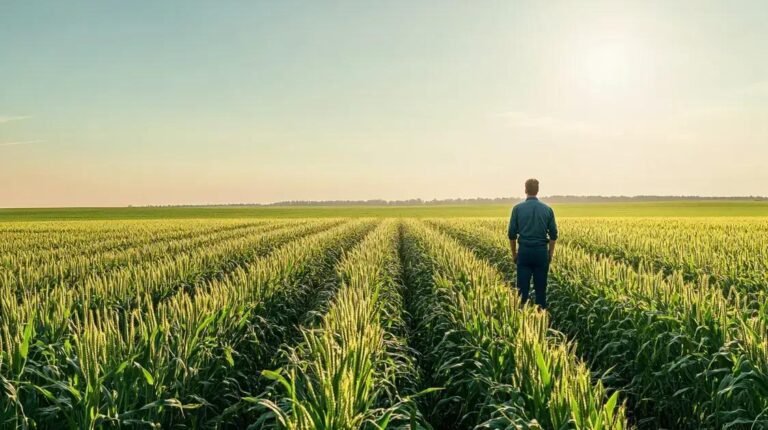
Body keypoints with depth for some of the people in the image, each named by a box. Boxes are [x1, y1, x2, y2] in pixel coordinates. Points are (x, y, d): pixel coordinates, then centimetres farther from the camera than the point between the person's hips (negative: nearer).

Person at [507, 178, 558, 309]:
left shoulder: (518, 208, -3)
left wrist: (514, 253, 10)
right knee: (540, 287, 9)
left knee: (523, 287, 3)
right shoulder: (547, 209, 2)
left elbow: (512, 234, -2)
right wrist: (550, 253, 15)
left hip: (524, 251, -1)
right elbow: (553, 235, 4)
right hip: (541, 251, 1)